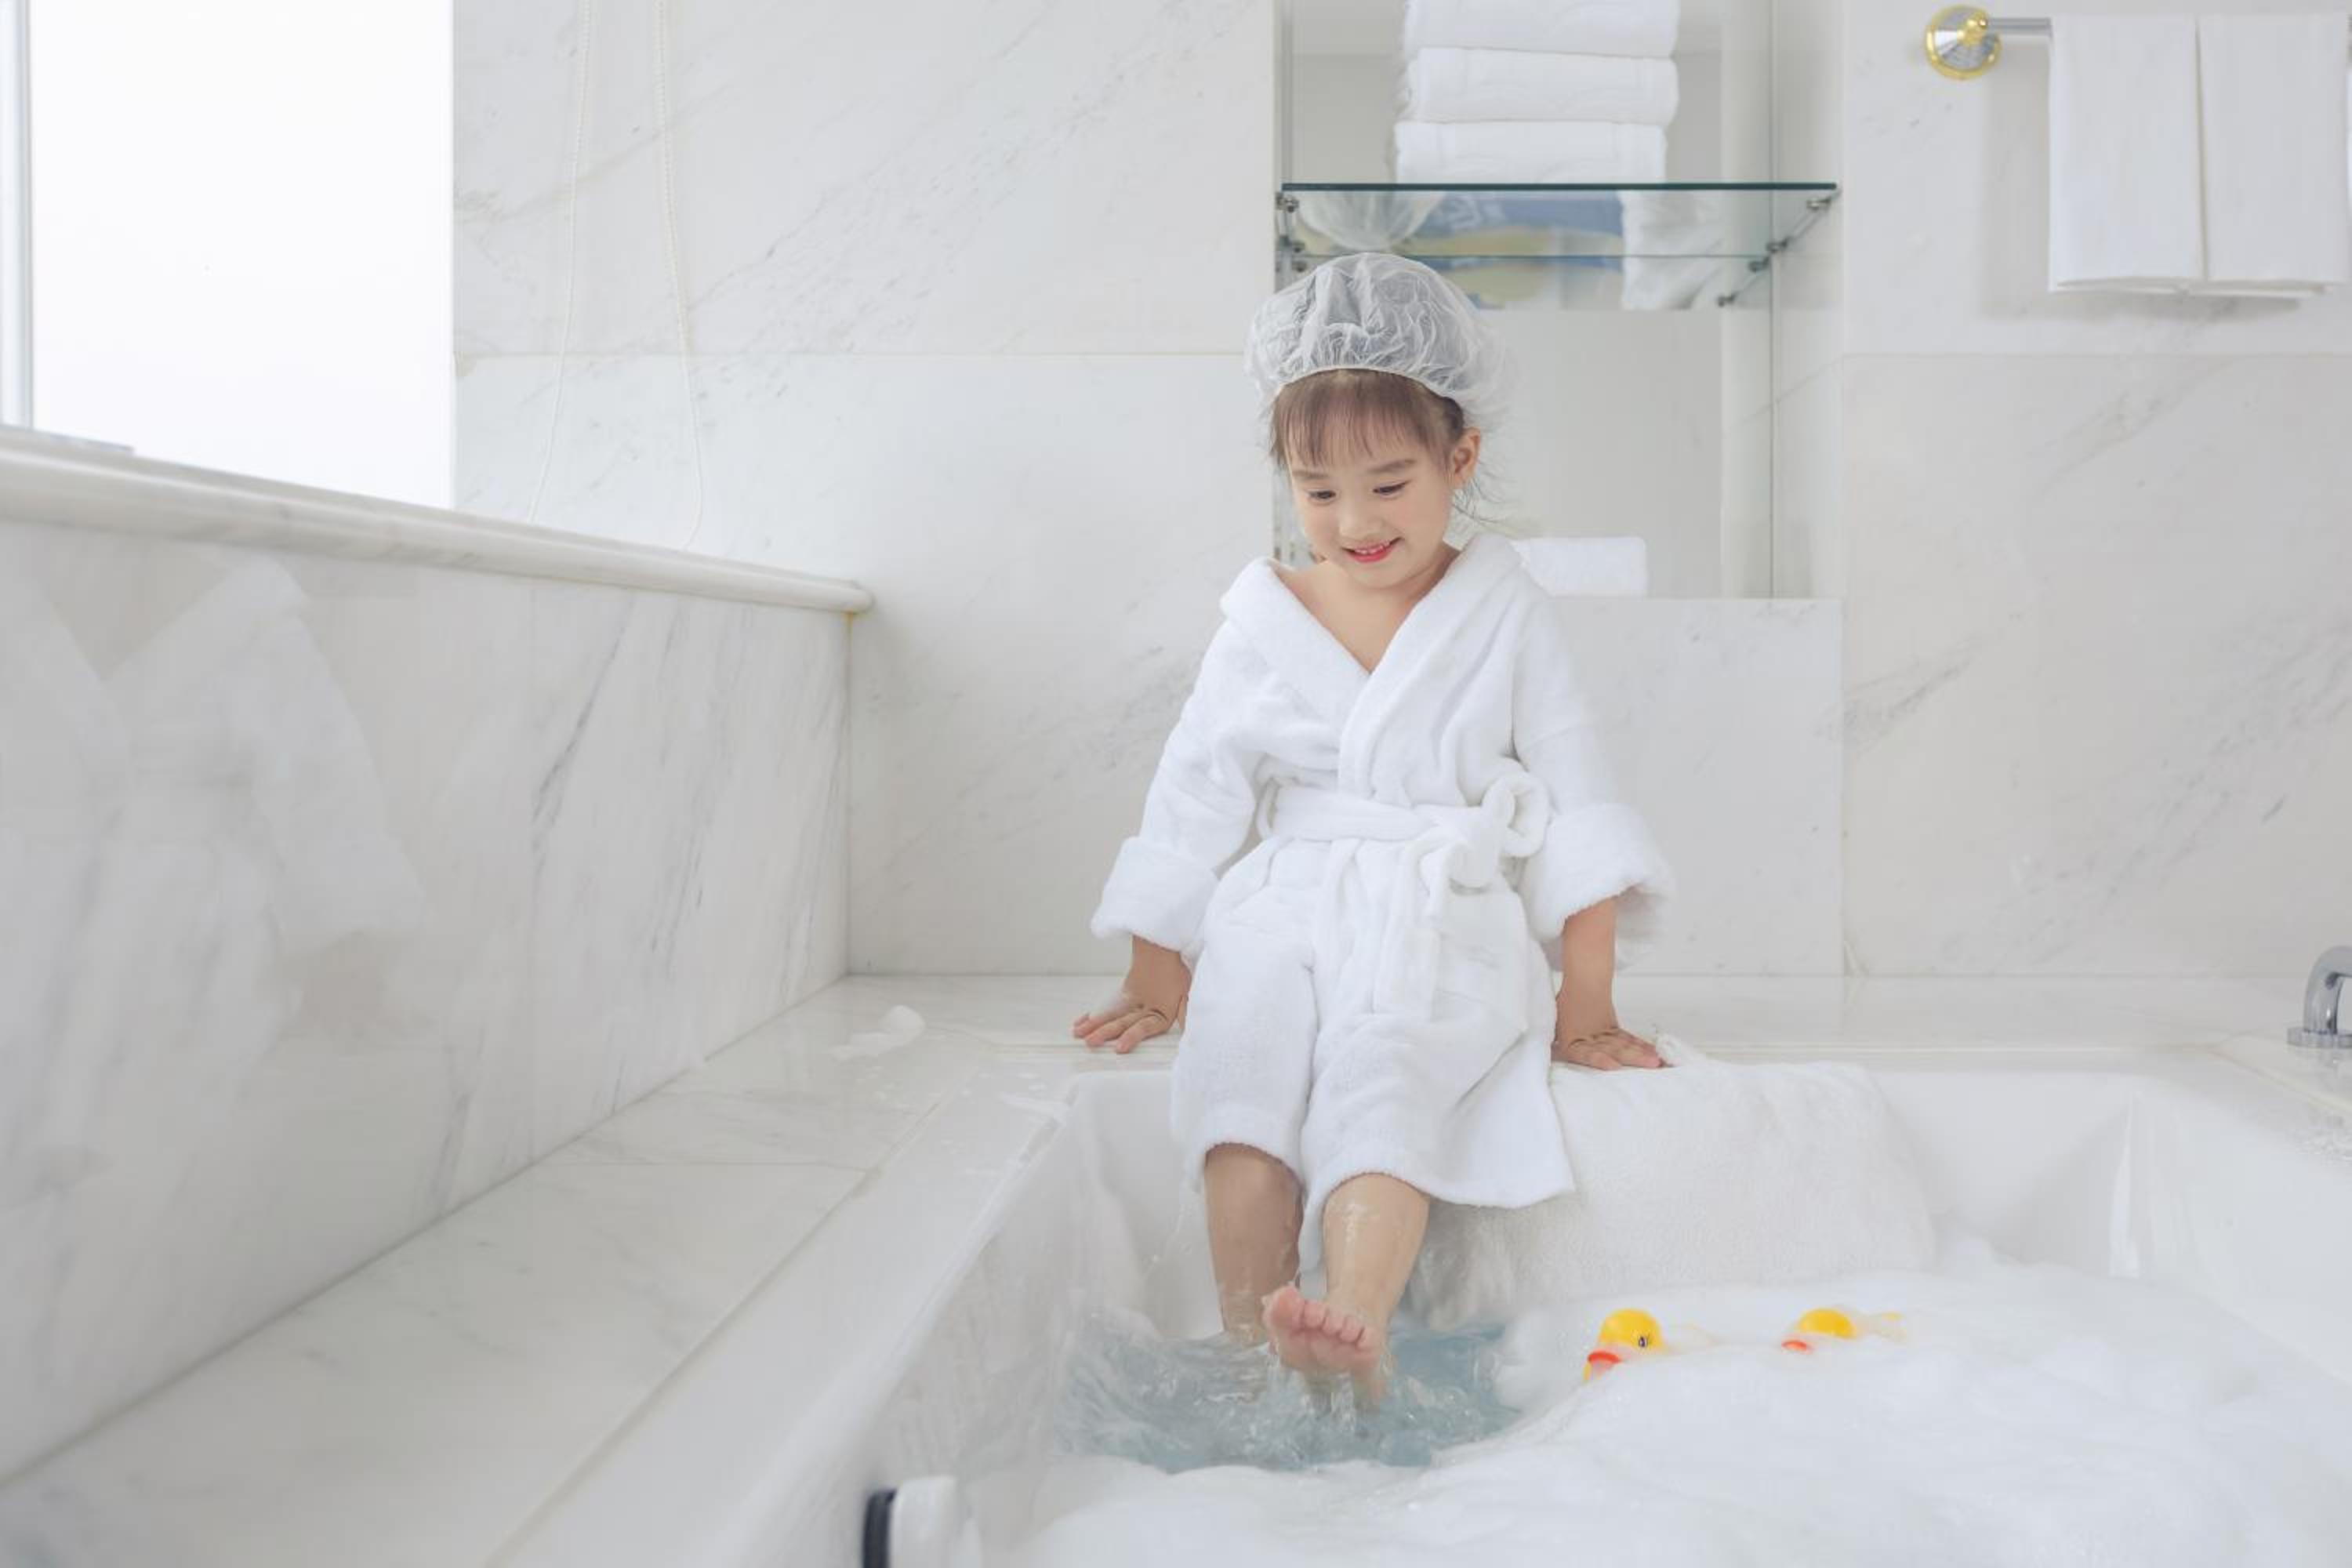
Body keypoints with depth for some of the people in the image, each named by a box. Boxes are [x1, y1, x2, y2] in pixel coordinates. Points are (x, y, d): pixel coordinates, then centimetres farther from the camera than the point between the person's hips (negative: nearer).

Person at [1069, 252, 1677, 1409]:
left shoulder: (1508, 618, 6)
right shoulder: (1261, 624, 10)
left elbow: (1574, 807, 6)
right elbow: (1193, 802, 13)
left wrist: (1586, 1008, 1)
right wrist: (1153, 975, 11)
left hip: (1442, 921, -2)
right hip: (1281, 913, 2)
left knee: (1380, 1065, -32)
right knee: (1239, 1063, -28)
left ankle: (1356, 1340, -48)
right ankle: (1248, 1345, -30)